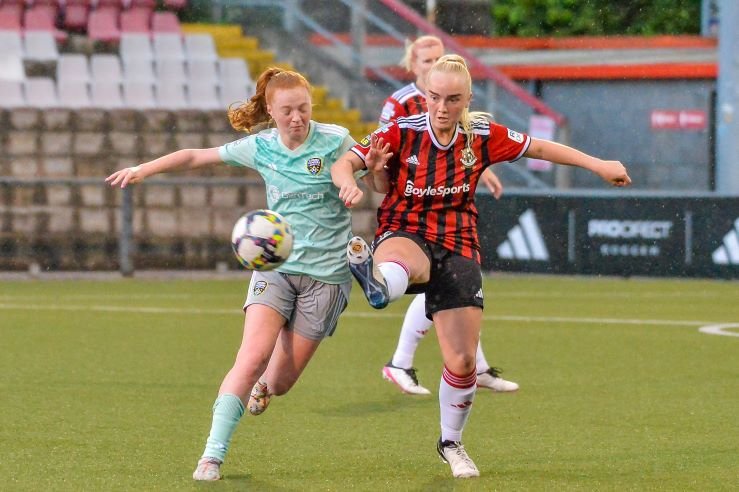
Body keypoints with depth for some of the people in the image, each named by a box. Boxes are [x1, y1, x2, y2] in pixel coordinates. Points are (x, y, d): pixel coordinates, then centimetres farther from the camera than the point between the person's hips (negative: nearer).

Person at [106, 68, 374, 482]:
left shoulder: (335, 140, -5)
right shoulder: (260, 148, 2)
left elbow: (377, 179, 3)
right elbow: (198, 156, 13)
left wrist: (358, 185, -20)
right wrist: (144, 169, 9)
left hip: (326, 273, -1)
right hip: (276, 265, 1)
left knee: (280, 381, 0)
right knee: (252, 358, -19)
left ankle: (263, 385, 40)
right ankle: (213, 456, -16)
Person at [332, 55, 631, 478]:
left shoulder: (483, 136, -1)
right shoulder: (402, 132, -8)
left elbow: (540, 148, 12)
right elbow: (344, 163, -13)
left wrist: (599, 165, 12)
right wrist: (349, 183, -37)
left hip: (458, 249, 2)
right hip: (405, 234, -2)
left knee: (462, 363, -3)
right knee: (402, 261, -43)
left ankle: (451, 443, 23)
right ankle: (377, 284, -81)